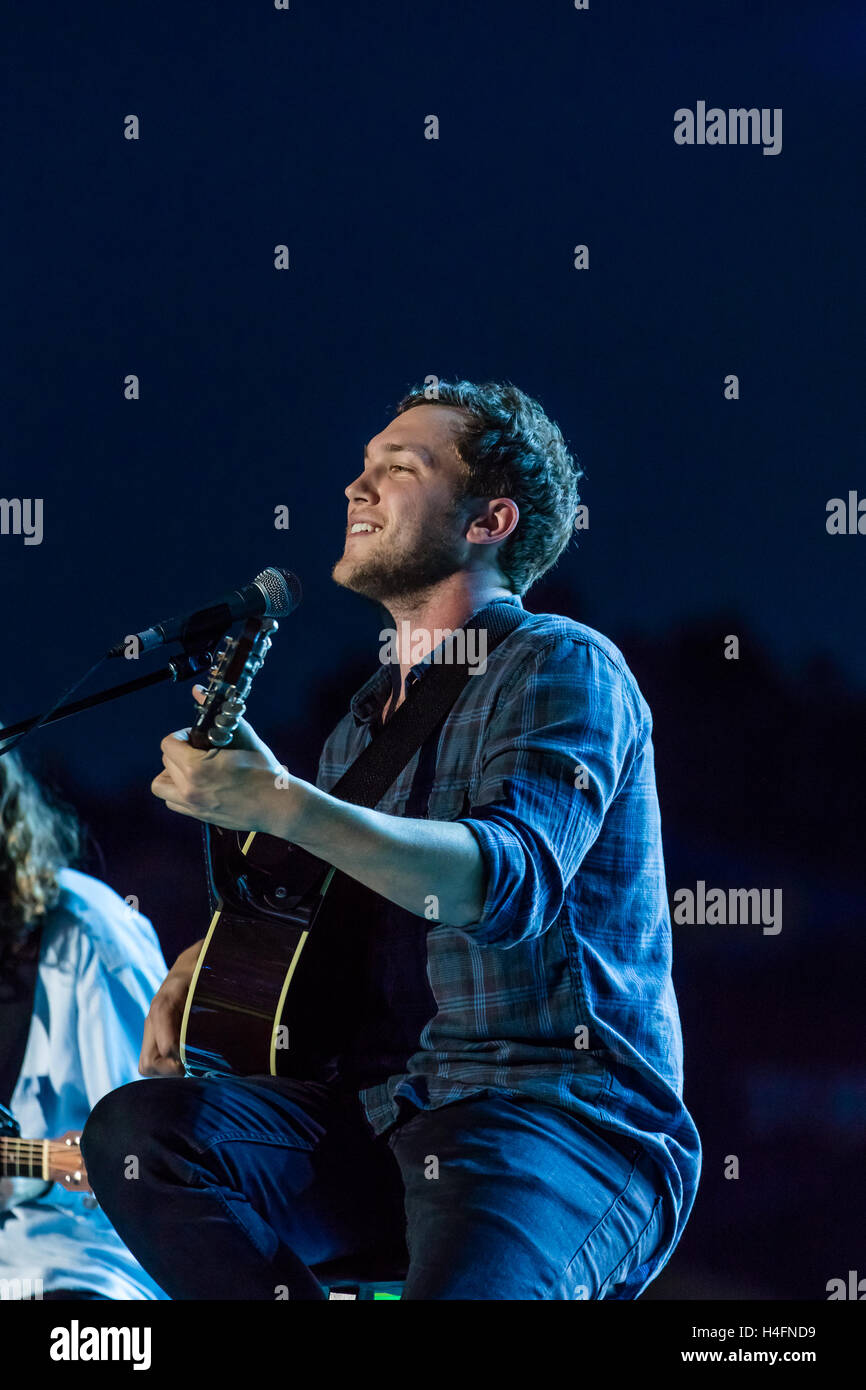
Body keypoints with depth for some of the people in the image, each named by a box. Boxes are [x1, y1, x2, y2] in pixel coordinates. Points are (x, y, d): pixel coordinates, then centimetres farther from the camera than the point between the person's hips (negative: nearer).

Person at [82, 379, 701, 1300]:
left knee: (461, 1287, -39)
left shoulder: (561, 664, -3)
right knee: (134, 1129, -18)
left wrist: (283, 804, -32)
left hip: (565, 1116, -8)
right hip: (384, 1113, 8)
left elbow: (519, 876, -23)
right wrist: (195, 972, 14)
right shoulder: (375, 710, 22)